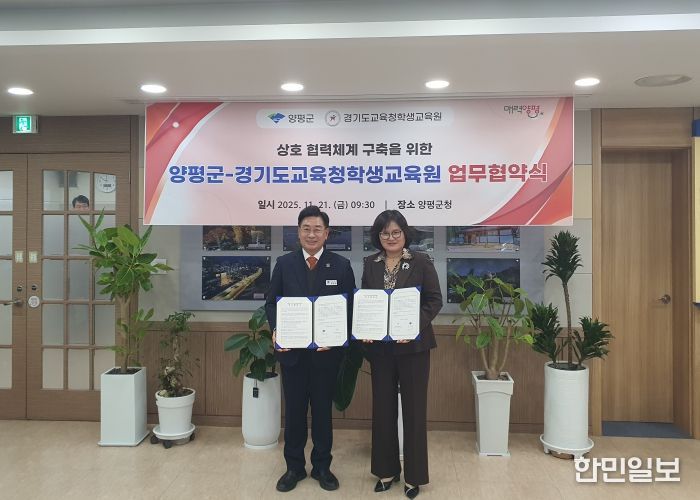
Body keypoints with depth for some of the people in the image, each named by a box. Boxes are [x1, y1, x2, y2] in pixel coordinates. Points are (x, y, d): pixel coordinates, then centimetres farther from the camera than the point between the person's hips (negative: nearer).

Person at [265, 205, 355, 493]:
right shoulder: (284, 264, 2)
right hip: (292, 350, 1)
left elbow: (349, 307, -2)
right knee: (294, 409, 12)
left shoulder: (341, 266, -1)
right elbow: (271, 302, 3)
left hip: (326, 351, -1)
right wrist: (276, 331, -14)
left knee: (323, 409, 12)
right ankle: (294, 466, 29)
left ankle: (322, 466, 29)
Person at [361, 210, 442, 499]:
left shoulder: (421, 262, -5)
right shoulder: (370, 264, 5)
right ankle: (387, 469, 28)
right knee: (383, 408, 11)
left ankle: (413, 475, 22)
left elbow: (435, 300, -6)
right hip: (380, 346, 3)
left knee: (413, 408, 7)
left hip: (413, 345, -3)